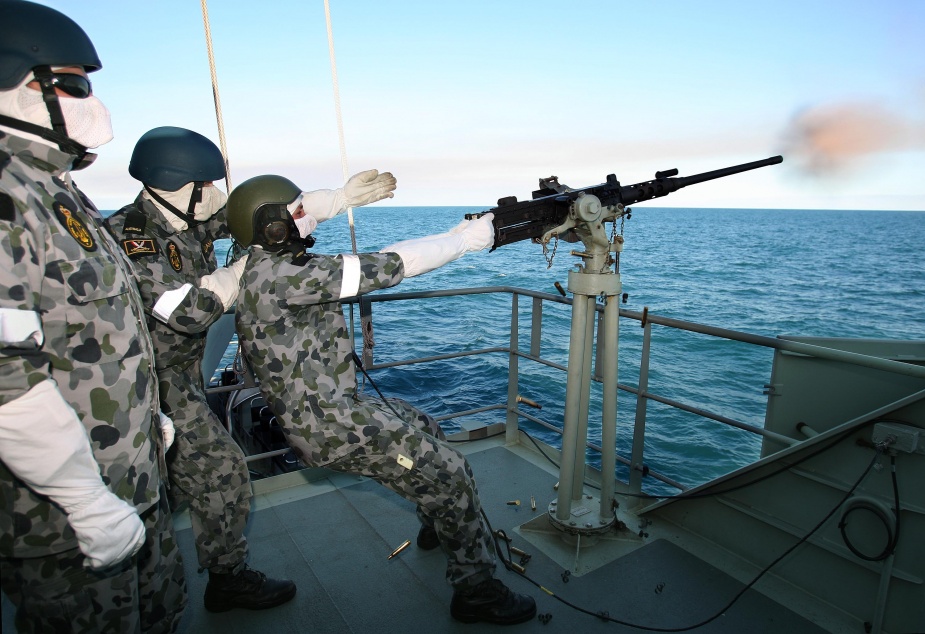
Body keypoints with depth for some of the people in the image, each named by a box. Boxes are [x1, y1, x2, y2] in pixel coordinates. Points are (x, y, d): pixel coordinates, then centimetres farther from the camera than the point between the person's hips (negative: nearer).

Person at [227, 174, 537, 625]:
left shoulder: (278, 268, 8)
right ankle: (476, 591, 13)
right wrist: (466, 239, -13)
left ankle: (436, 527, 47)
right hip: (329, 424, -10)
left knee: (423, 428, 28)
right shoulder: (274, 275, -24)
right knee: (450, 473, -4)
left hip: (326, 409, 10)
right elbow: (388, 267, -24)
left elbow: (379, 264, 8)